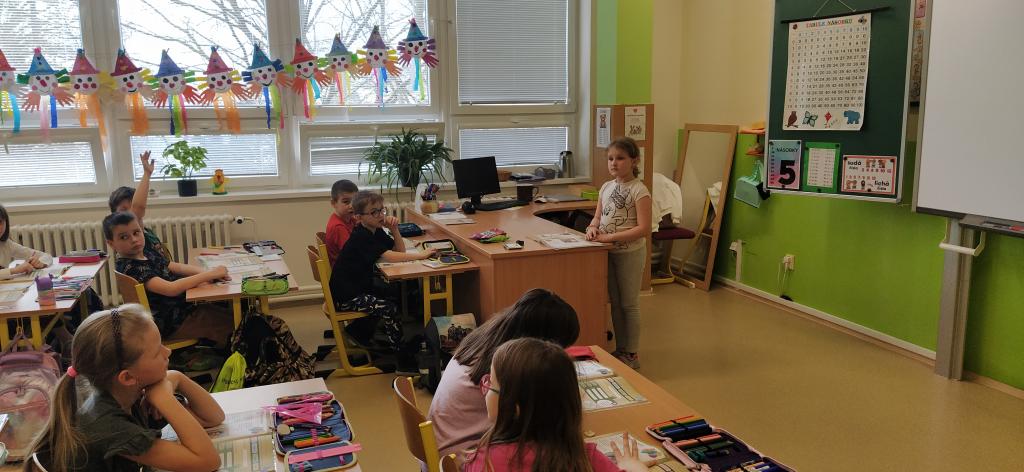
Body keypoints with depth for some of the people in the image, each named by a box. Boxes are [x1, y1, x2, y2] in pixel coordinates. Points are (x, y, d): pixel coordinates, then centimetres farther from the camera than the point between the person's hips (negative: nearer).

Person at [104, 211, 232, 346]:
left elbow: (177, 267, 6)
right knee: (227, 322, -9)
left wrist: (206, 272, -14)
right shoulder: (130, 268, -23)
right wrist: (209, 274, -30)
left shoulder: (147, 252, 5)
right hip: (171, 323, -9)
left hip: (181, 306, 9)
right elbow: (170, 289, -32)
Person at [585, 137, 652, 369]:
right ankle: (620, 349, 28)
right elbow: (598, 217, 13)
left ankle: (632, 354, 18)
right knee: (615, 302, 15)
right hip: (608, 252, 6)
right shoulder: (606, 187, 7)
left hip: (630, 252, -6)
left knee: (629, 304, 5)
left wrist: (611, 237, -23)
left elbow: (643, 228, -20)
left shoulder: (639, 190, -14)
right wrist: (593, 227, -10)